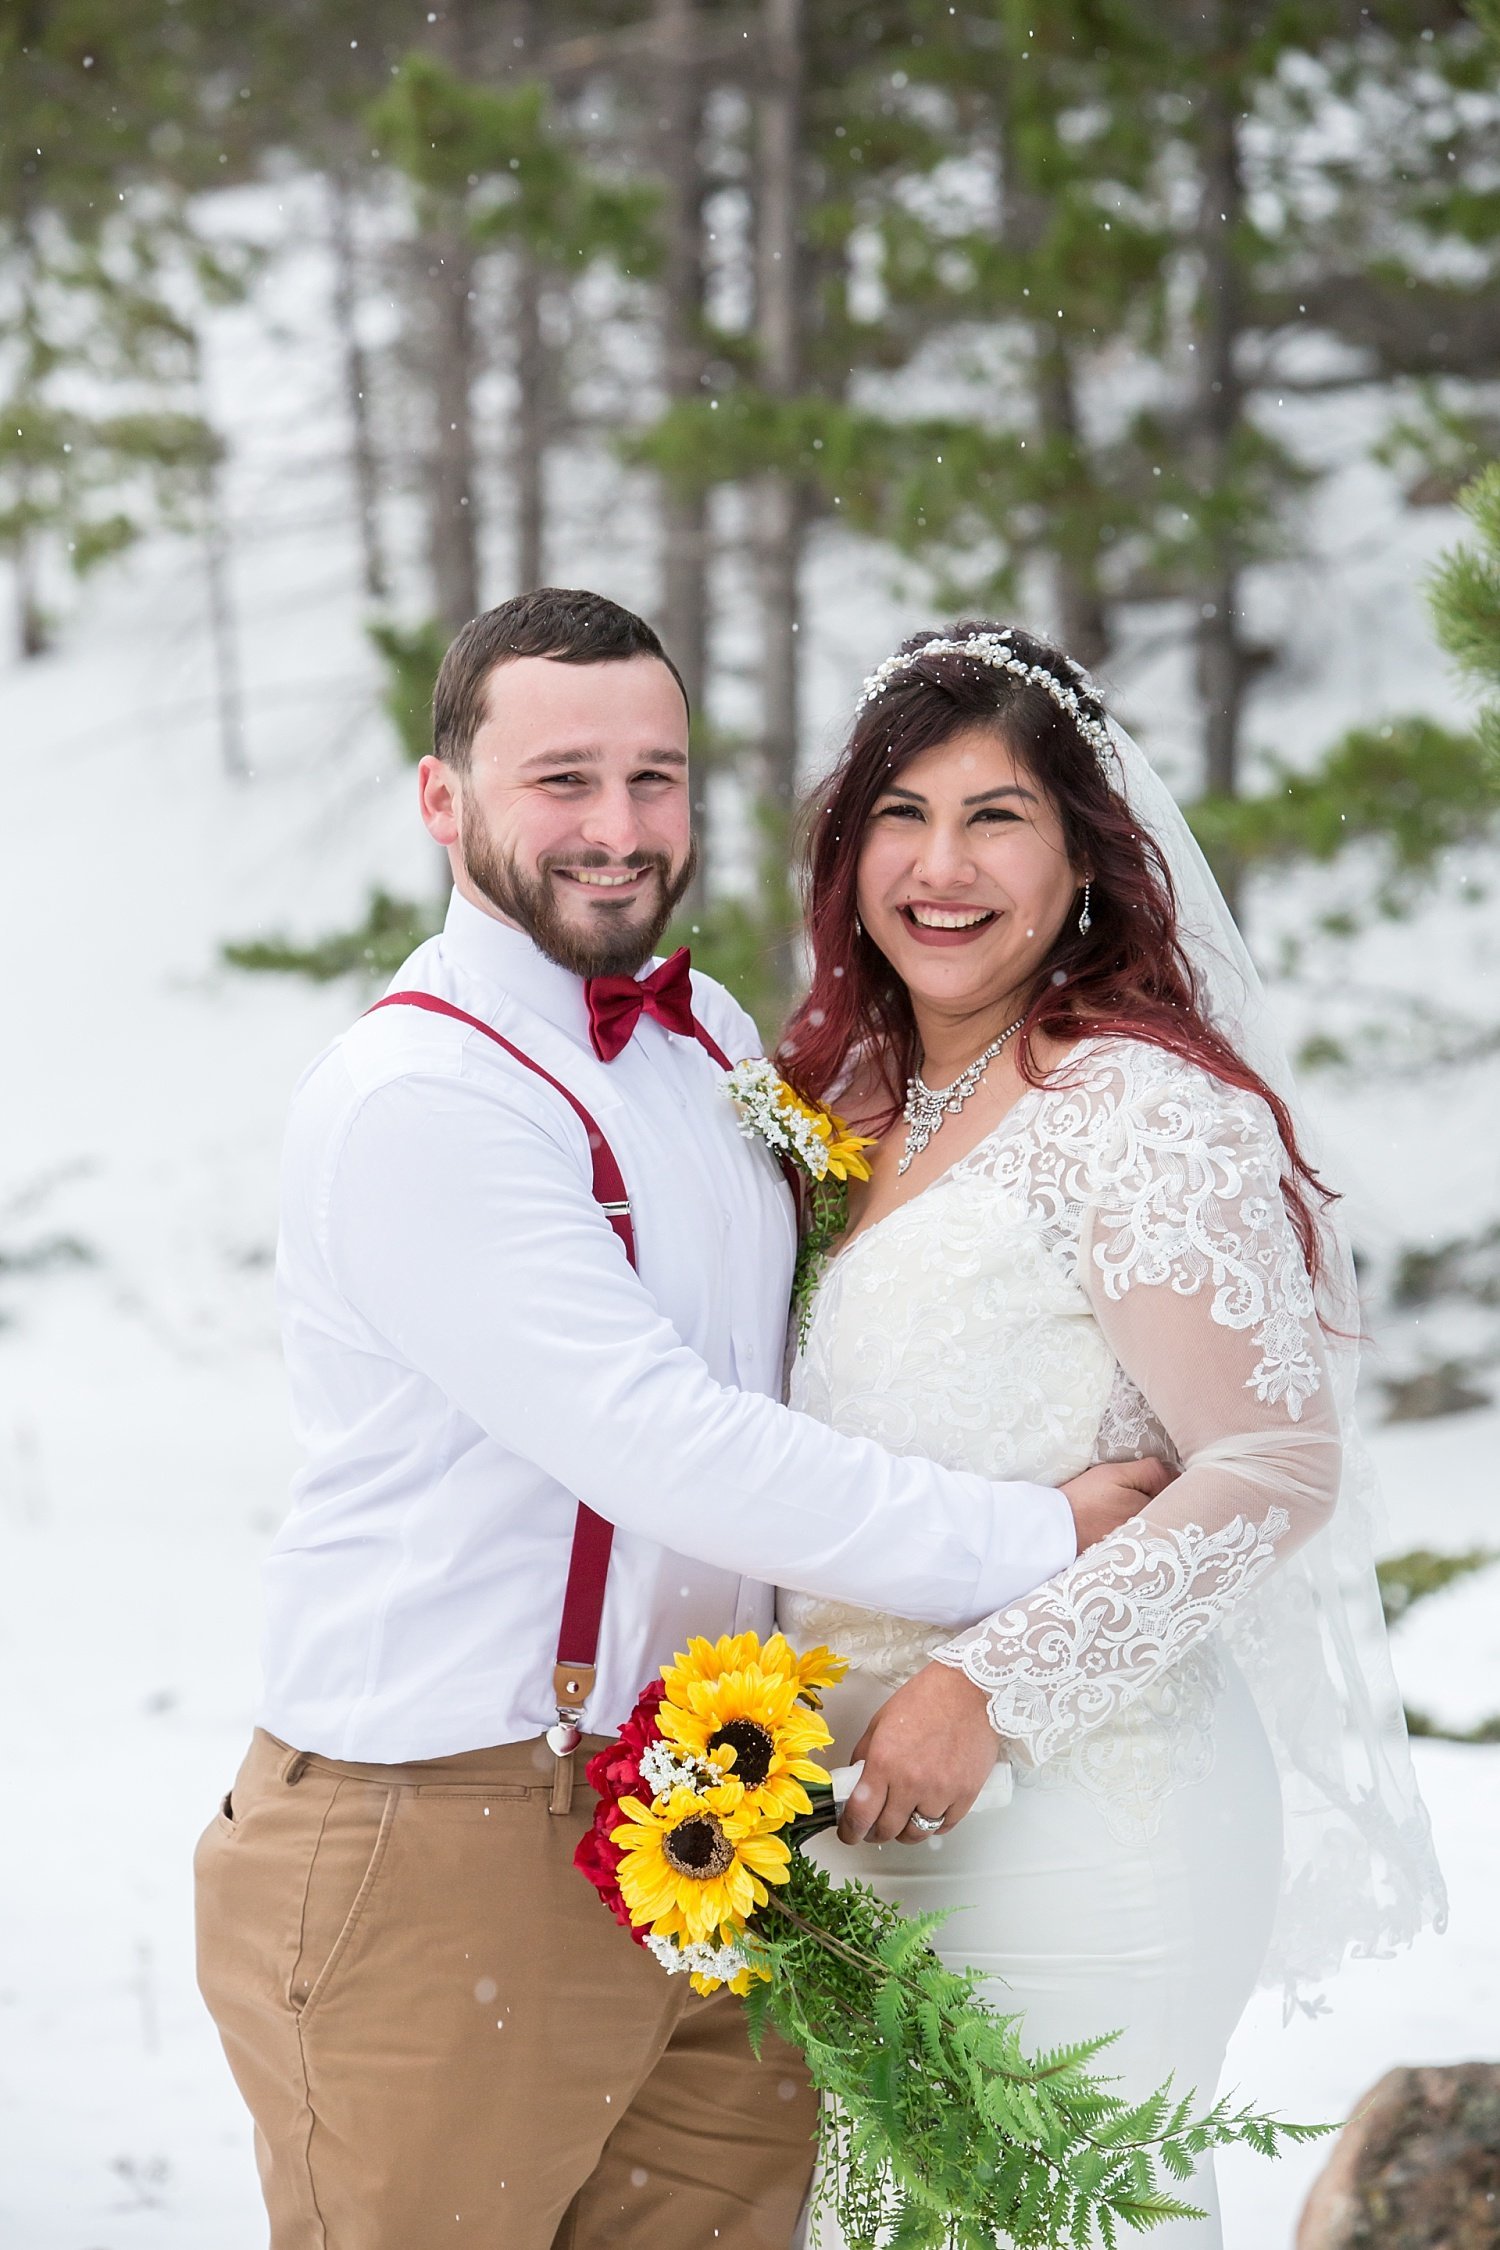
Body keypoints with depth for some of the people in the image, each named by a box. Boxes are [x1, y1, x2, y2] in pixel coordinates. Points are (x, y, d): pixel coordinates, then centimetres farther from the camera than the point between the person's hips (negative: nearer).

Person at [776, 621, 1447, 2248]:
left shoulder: (1131, 1109, -13)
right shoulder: (861, 1097, 12)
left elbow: (1275, 1468, -17)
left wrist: (989, 1688, -20)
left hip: (1077, 1816, -7)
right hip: (876, 1822, 7)